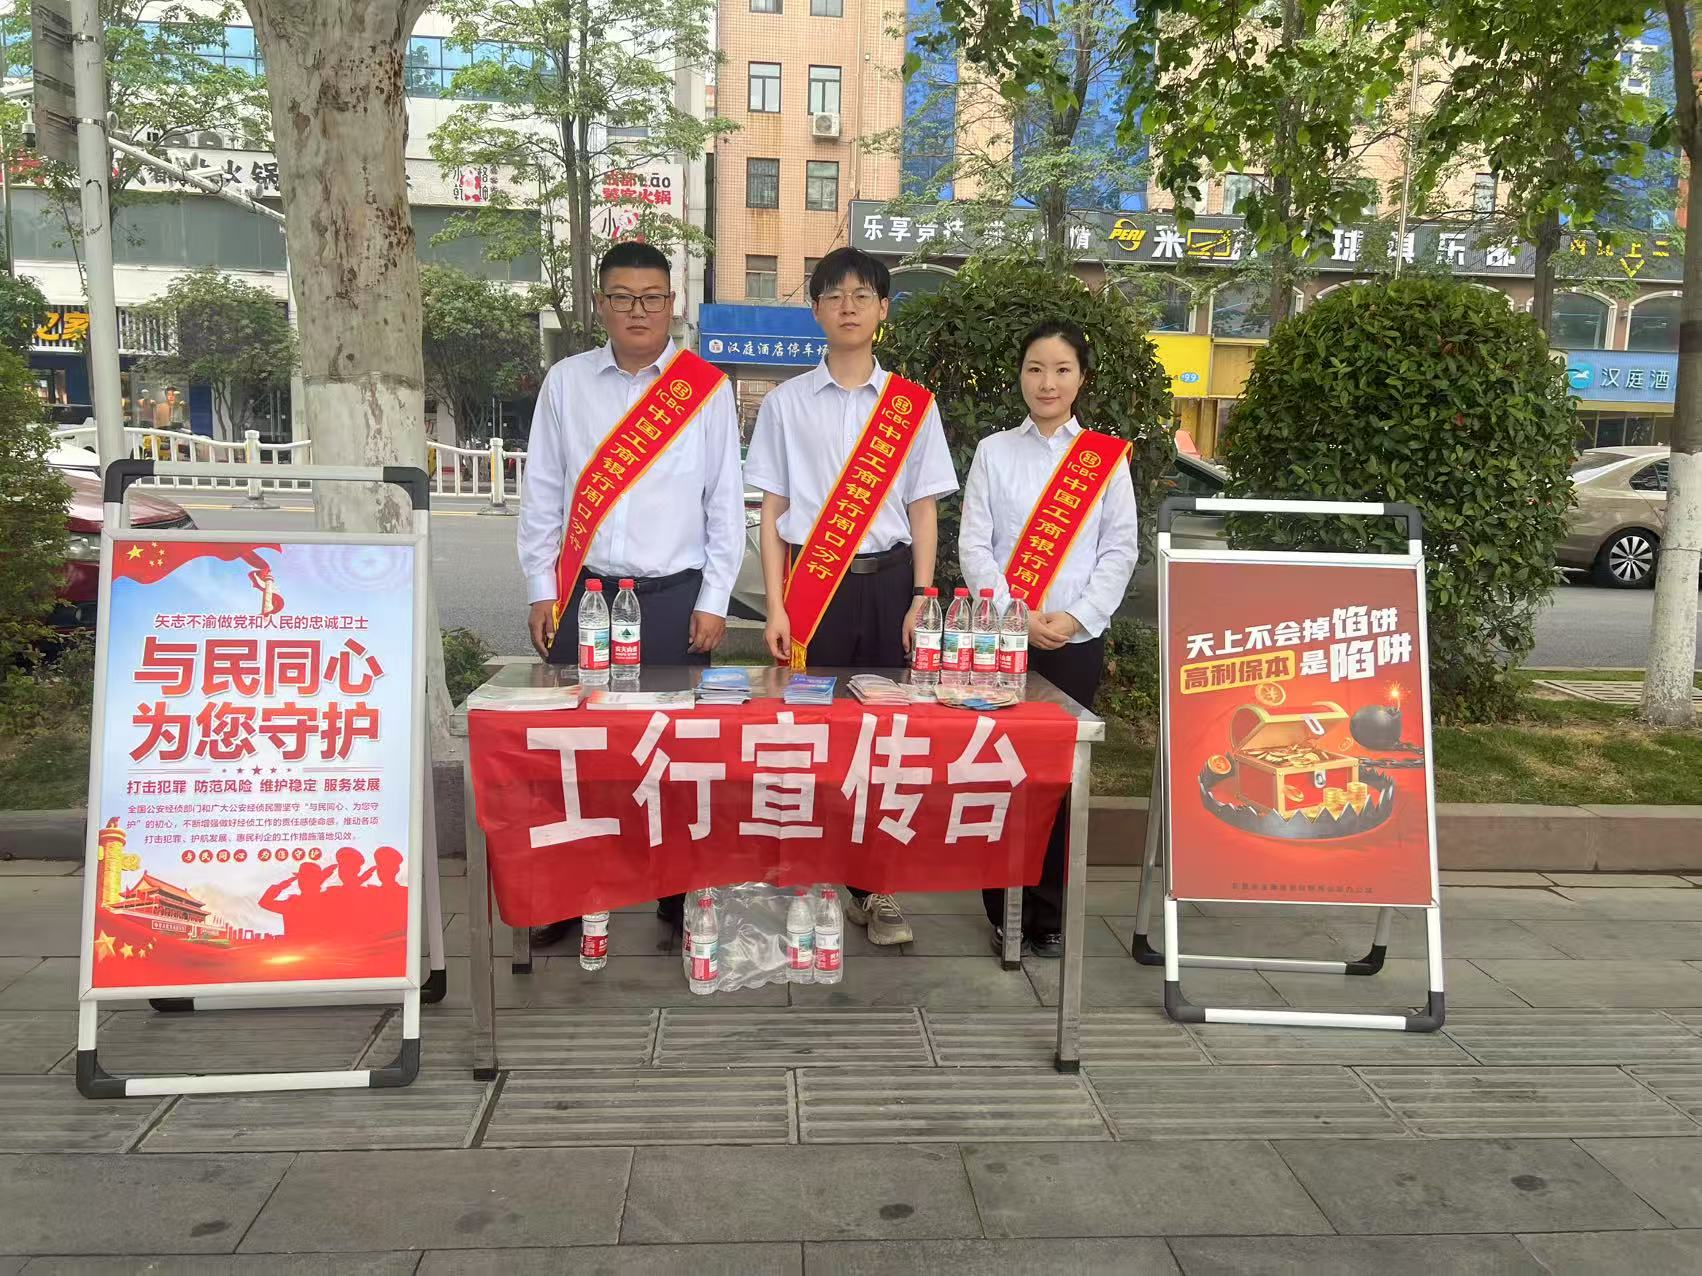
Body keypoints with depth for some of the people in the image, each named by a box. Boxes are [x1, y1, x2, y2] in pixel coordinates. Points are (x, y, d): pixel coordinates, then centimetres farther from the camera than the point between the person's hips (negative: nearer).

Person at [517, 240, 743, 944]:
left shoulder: (707, 387, 4)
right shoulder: (566, 383, 8)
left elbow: (726, 502, 3)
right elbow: (541, 494, 9)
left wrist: (713, 602, -1)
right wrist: (541, 590, 4)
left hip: (675, 595, -1)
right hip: (582, 592, 2)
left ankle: (681, 895, 15)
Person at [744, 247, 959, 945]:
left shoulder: (912, 403, 8)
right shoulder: (786, 402, 7)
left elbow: (923, 508, 7)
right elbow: (772, 509, 5)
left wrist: (920, 598, -2)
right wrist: (775, 607, -2)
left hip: (888, 579, 1)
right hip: (812, 584, 0)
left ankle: (876, 889, 11)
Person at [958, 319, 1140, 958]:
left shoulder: (1106, 457, 6)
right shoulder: (994, 451, 6)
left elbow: (1120, 550, 2)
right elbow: (973, 545, -1)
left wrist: (1076, 617, -10)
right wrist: (1016, 615, -12)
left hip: (1076, 640, 0)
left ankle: (1047, 912, 16)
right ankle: (1003, 909, 14)